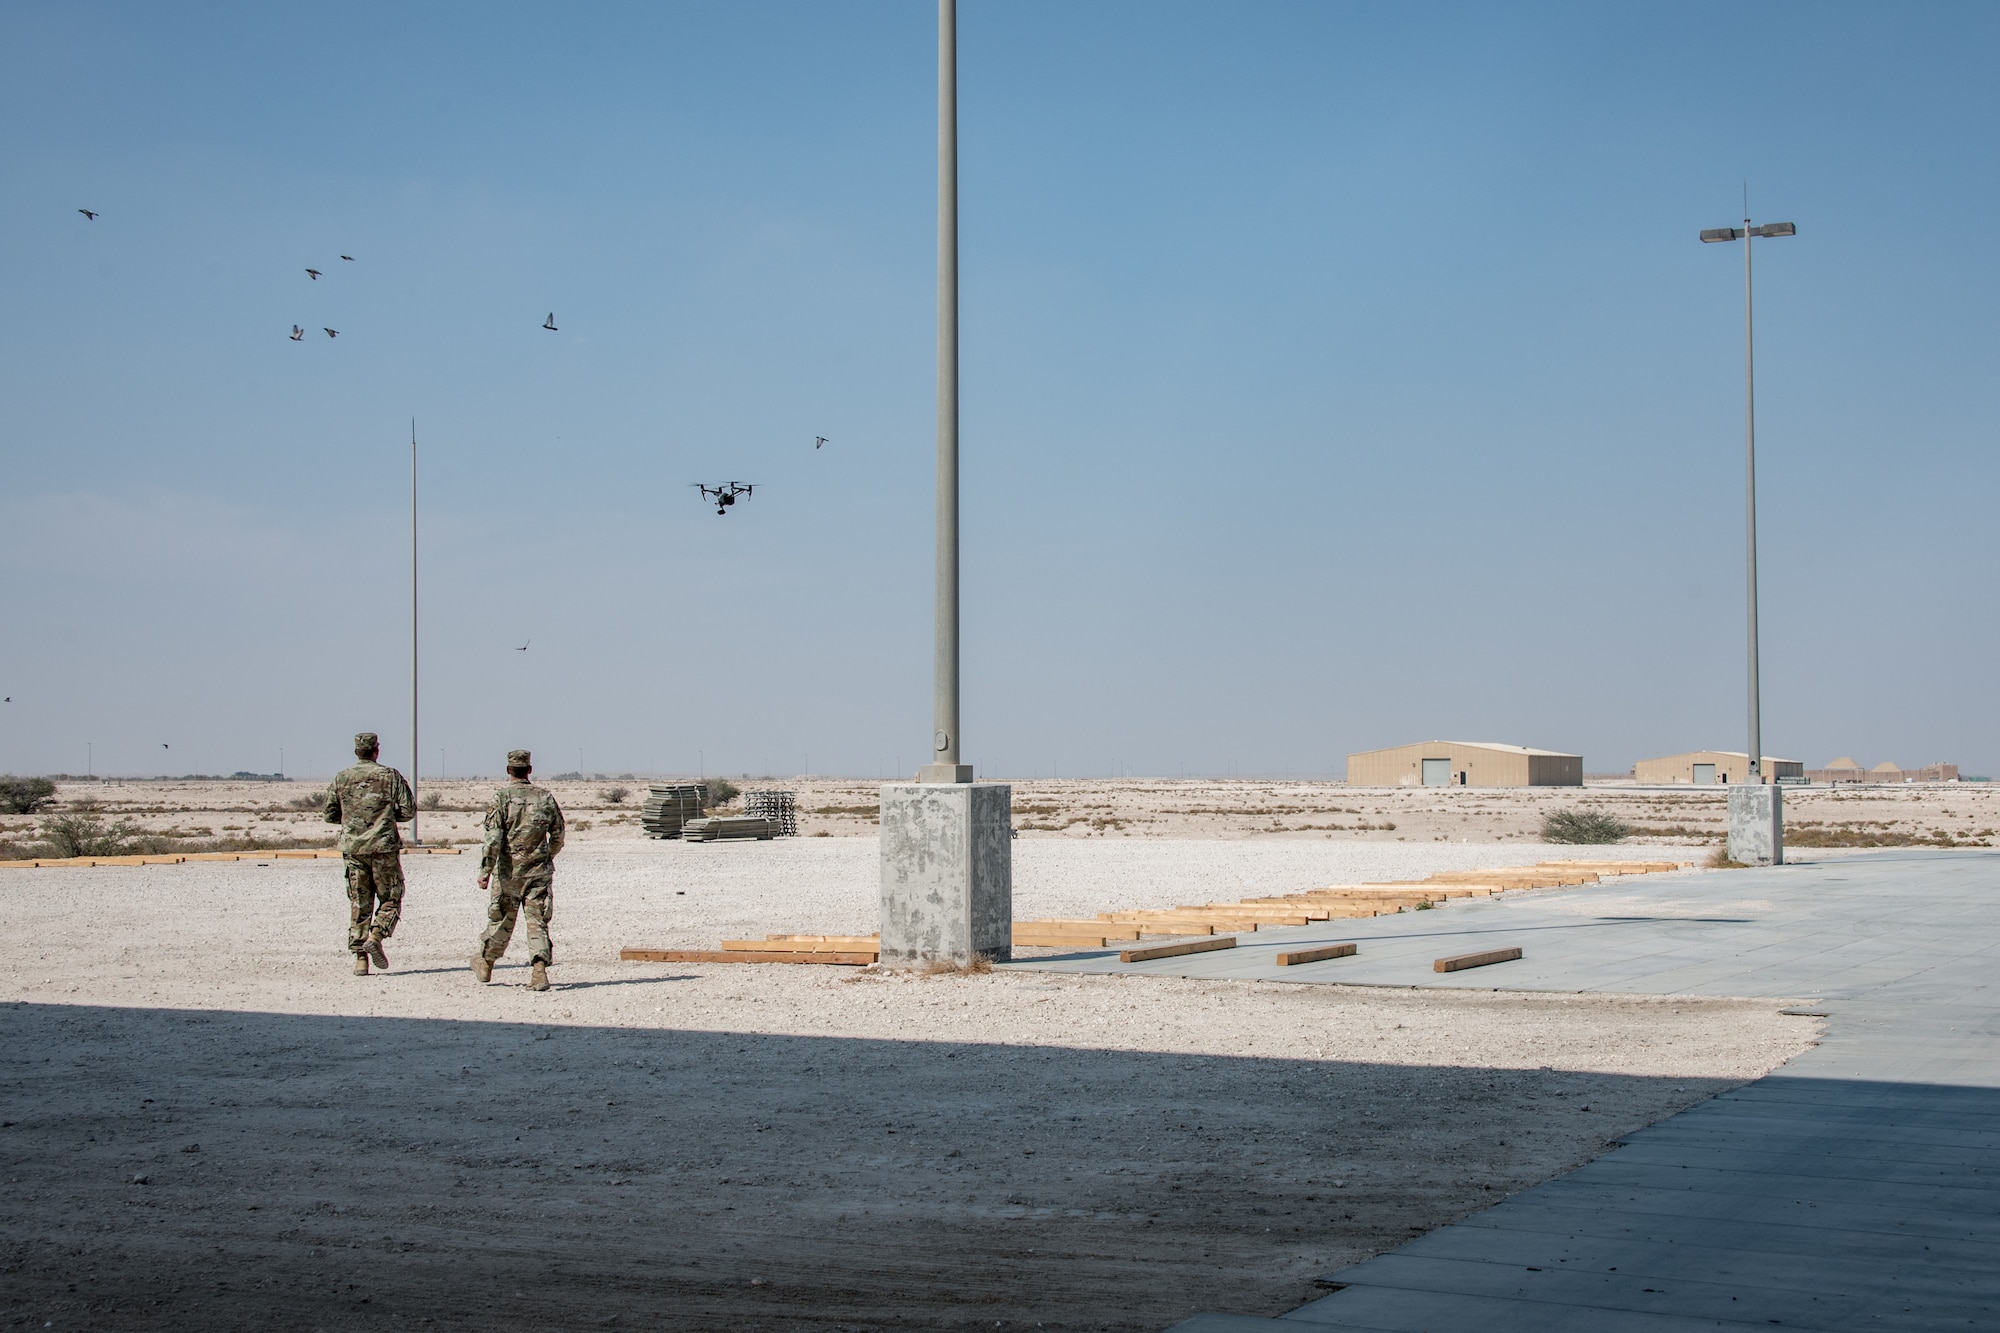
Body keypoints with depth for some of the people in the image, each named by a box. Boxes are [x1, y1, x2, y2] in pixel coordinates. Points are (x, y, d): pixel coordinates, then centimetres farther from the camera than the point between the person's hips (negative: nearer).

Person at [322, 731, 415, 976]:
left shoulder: (341, 778, 5)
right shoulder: (390, 776, -3)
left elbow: (330, 815, 9)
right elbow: (409, 810, -4)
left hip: (353, 848, 3)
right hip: (384, 846, -3)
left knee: (359, 903, 7)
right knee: (390, 898, 9)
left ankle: (360, 959, 2)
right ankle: (376, 937, -15)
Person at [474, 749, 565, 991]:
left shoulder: (501, 797, -6)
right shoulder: (545, 797, 4)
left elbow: (493, 837, -14)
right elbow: (558, 837, 11)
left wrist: (485, 870, -13)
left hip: (509, 870, -1)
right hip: (539, 870, 1)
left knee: (501, 919, 13)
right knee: (537, 921, 2)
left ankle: (485, 964, 31)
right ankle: (540, 969, -14)